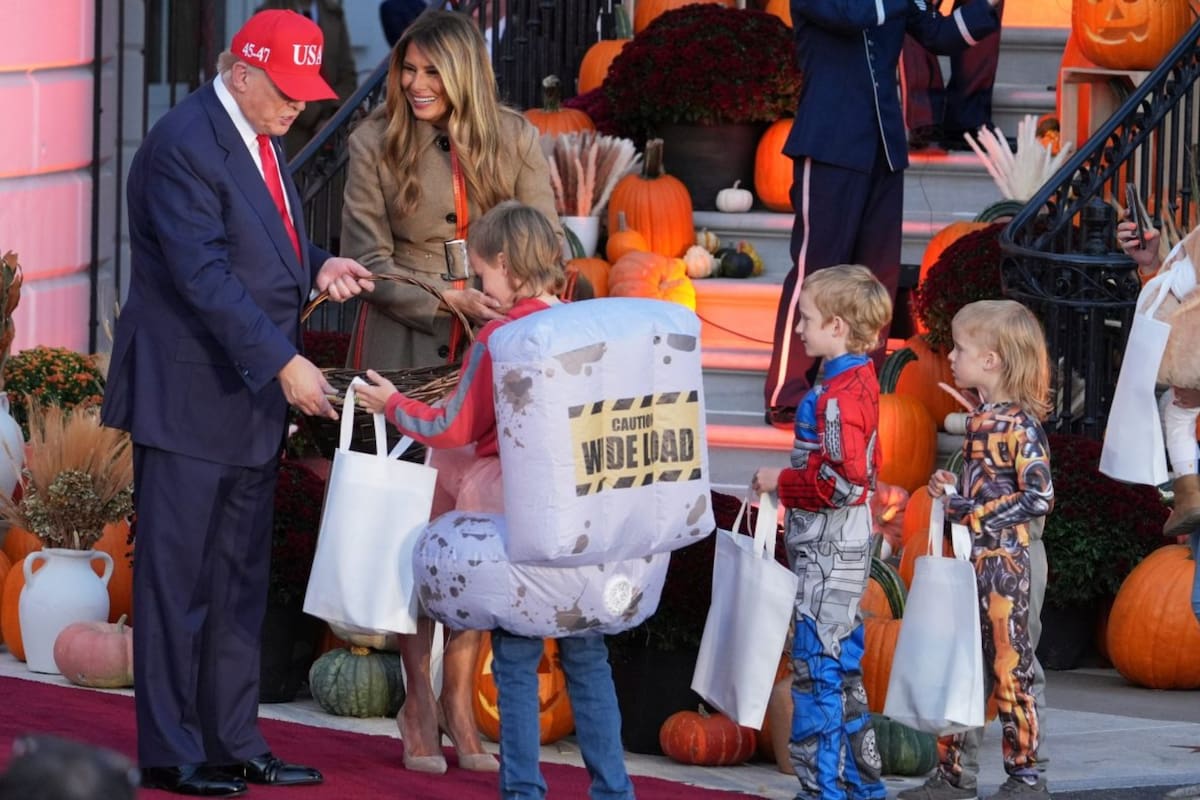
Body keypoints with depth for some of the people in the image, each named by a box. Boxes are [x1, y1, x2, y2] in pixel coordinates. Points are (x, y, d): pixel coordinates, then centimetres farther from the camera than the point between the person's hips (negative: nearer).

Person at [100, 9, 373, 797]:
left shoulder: (261, 139, 11)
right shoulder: (183, 146, -18)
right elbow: (204, 274, -23)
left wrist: (319, 265, 2)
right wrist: (283, 363, -25)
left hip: (249, 397, 9)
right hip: (188, 399, -9)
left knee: (240, 581, 13)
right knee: (176, 580, -2)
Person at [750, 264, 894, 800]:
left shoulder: (838, 395, -20)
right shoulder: (860, 381, 11)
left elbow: (845, 483, -27)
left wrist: (782, 482, -15)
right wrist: (788, 484, 15)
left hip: (828, 553, -10)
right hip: (843, 547, 10)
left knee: (816, 666, -5)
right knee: (842, 665, 16)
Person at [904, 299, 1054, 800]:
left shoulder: (1019, 425, -15)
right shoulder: (977, 420, 11)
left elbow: (1038, 497, -21)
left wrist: (972, 512, -19)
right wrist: (951, 492, 3)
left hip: (1002, 561, -8)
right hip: (969, 561, 8)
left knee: (1007, 667, 0)